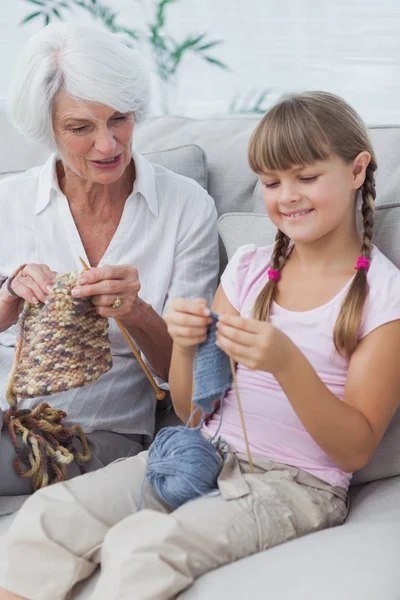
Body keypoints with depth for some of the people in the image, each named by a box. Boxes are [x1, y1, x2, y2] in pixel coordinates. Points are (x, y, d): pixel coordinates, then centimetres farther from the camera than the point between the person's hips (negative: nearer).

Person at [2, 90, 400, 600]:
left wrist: (287, 362, -24)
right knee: (48, 515, -16)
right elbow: (192, 410, 11)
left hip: (295, 483, -5)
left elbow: (357, 450, -9)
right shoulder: (250, 266, 10)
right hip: (206, 454, 5)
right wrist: (185, 345, -11)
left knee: (142, 544, -31)